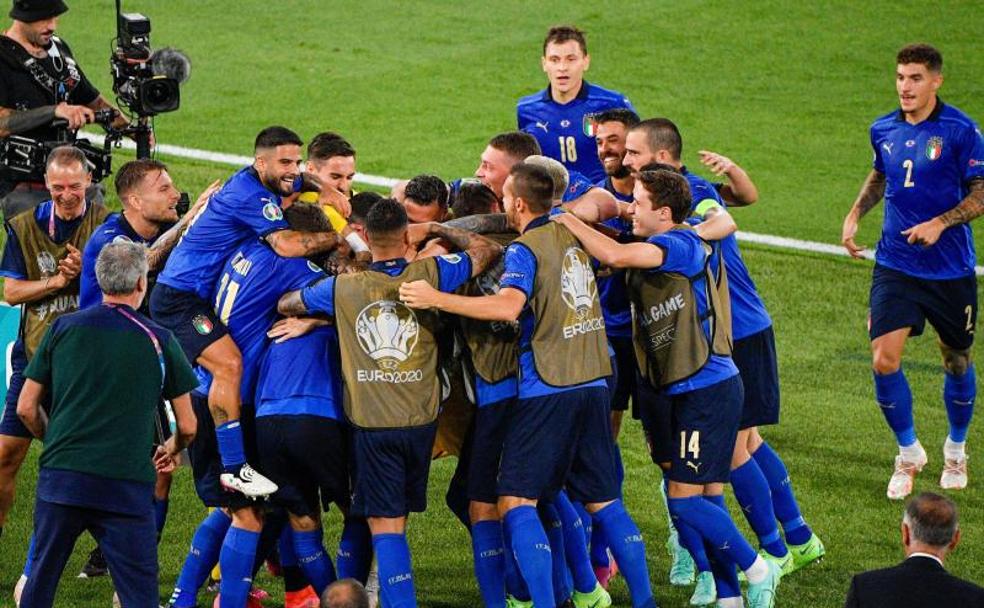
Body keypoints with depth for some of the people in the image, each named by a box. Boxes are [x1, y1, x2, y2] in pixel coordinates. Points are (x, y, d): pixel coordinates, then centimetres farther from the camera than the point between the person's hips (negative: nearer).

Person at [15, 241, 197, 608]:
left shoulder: (63, 328, 6)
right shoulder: (159, 340, 3)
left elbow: (26, 409, 10)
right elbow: (187, 426, 9)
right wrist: (173, 449, 33)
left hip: (60, 478, 2)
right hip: (127, 486, -2)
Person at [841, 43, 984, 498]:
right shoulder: (883, 130, 3)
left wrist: (940, 223, -21)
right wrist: (855, 213, 9)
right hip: (895, 266, 3)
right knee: (884, 360, -10)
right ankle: (908, 453, 12)